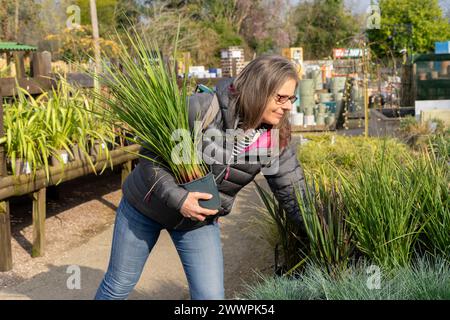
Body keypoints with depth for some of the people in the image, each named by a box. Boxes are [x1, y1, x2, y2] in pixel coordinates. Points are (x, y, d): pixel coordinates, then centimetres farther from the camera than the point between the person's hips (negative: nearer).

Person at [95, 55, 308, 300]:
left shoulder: (275, 141, -14)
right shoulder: (202, 108, -27)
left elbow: (295, 197, -8)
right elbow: (150, 153, -20)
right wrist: (177, 197, -31)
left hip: (200, 220, 3)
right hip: (146, 205, -3)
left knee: (211, 295, -2)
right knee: (119, 285, 13)